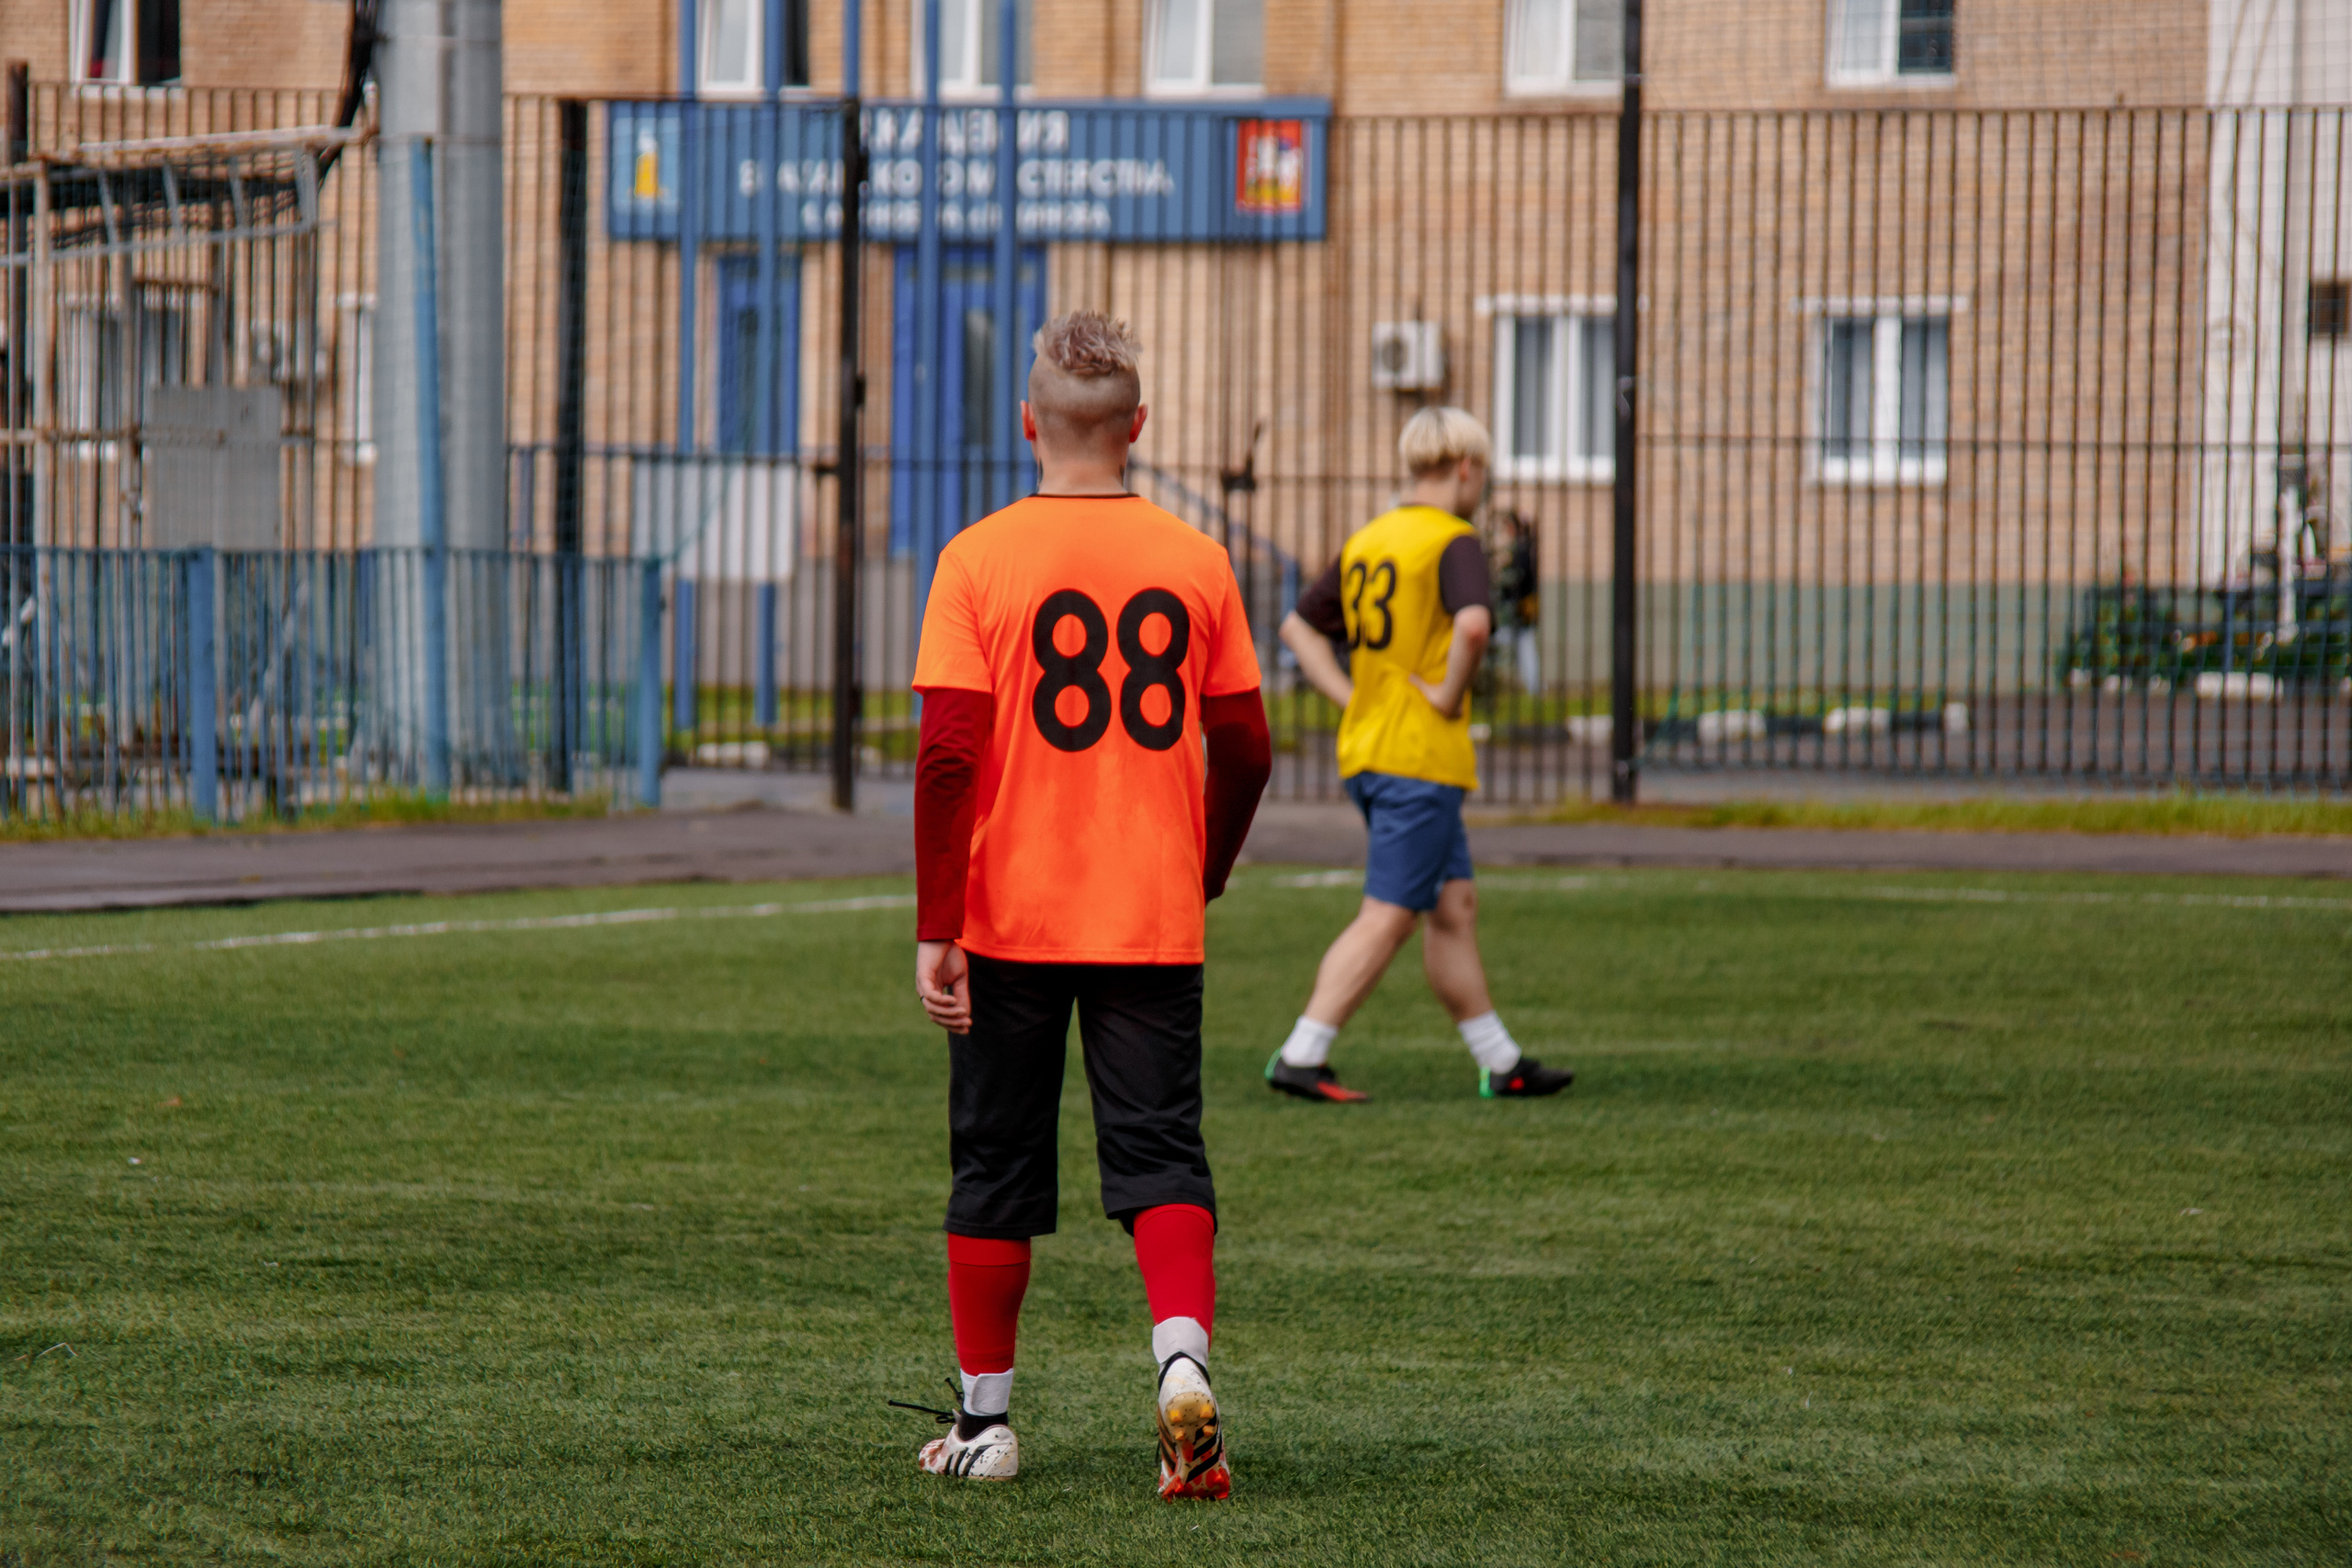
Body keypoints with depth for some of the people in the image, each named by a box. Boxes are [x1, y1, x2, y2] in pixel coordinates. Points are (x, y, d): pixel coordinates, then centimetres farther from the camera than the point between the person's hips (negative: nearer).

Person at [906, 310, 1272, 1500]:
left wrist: (935, 928, -8)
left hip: (1009, 921, -1)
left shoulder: (981, 560, -6)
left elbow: (949, 752, -11)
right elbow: (1244, 750, 5)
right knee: (1161, 1153, 1)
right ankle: (1184, 1359, -23)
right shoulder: (1195, 564, 1)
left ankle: (984, 1422, 19)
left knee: (996, 1168, 10)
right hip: (1155, 925, 1)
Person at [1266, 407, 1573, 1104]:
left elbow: (1299, 626, 19)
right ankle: (1301, 1057, -10)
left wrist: (1350, 698, 12)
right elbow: (1473, 623, -31)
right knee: (1387, 918, -6)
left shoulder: (1365, 541, 14)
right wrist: (1451, 693, -16)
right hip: (1423, 757, -9)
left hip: (1366, 751, 9)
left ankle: (1501, 1063, 18)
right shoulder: (1454, 544, -11)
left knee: (1455, 907, 14)